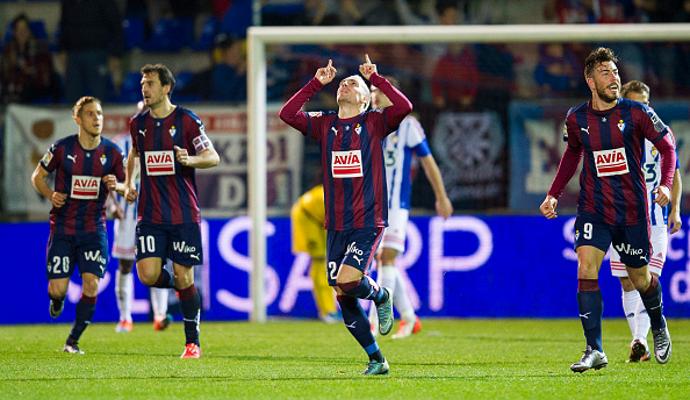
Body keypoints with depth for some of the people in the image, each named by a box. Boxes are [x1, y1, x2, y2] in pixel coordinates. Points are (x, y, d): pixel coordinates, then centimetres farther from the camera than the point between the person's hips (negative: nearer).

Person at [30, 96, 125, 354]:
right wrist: (50, 195, -12)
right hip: (62, 228, -1)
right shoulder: (62, 148, -6)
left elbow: (125, 185, 10)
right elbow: (38, 176, 6)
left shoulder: (112, 152, -1)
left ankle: (73, 341, 1)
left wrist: (115, 186, -13)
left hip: (94, 228, 1)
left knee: (91, 283, -13)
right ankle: (57, 302, 34)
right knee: (57, 289, -6)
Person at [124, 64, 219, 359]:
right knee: (148, 275, -11)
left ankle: (193, 342, 9)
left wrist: (190, 160, -24)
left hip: (184, 213, -3)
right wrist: (129, 184, 14)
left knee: (184, 277, -3)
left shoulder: (187, 120, -5)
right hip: (150, 215, 3)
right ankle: (177, 286, 23)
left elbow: (213, 158, -4)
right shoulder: (138, 123, 8)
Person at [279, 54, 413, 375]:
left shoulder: (374, 123, 1)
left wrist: (375, 78, -10)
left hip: (368, 221, -5)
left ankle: (380, 296, 13)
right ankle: (376, 360, 15)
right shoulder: (324, 125, 10)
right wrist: (316, 83, -3)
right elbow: (287, 114, -3)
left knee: (348, 281, -22)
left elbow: (404, 107, -17)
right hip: (336, 225, 5)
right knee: (343, 298, 2)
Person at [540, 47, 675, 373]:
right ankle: (594, 351, -17)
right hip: (593, 210, 1)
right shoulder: (576, 119, -1)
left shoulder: (636, 113, -8)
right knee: (586, 269, -18)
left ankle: (659, 327, 43)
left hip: (632, 210, -1)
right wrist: (554, 194, 11)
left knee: (640, 278, 10)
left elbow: (667, 146, 1)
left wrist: (665, 184, -15)